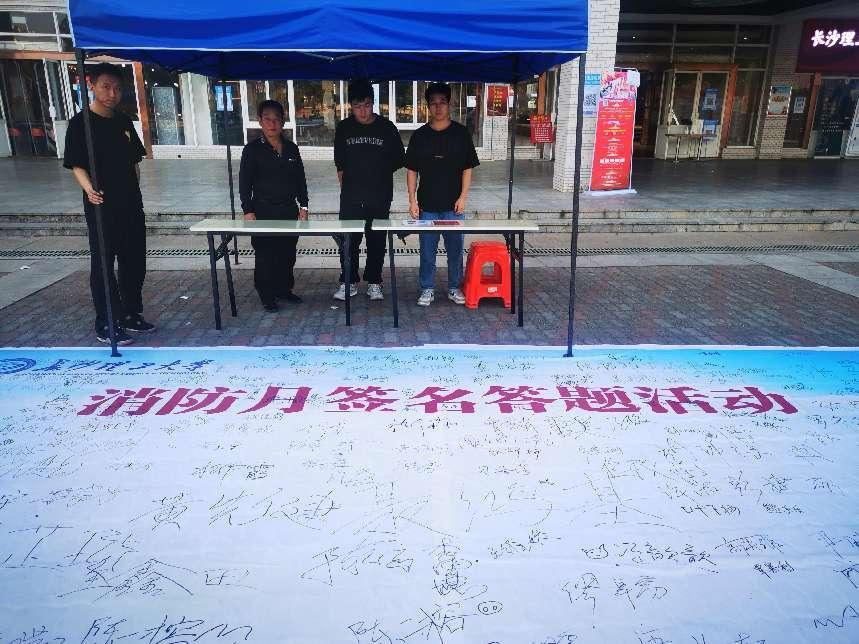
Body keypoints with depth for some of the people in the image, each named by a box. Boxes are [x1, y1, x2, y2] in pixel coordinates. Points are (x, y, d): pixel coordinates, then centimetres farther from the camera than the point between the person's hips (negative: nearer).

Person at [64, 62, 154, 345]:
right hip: (102, 206, -6)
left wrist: (135, 192, 13)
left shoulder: (124, 121, 11)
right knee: (103, 265, -1)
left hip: (131, 205, 6)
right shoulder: (81, 123, -6)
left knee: (134, 262, 12)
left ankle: (132, 315, 26)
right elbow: (77, 165, -10)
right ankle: (106, 326, 7)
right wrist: (89, 189, -28)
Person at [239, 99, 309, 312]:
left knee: (288, 253, 9)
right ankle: (267, 296, 11)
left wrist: (303, 205, 8)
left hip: (289, 209, 4)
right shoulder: (253, 149, -2)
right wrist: (248, 210, -11)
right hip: (264, 211, -4)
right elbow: (245, 182, -4)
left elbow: (300, 179, 15)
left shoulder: (291, 148, 9)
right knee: (265, 255, 0)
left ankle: (285, 288, 24)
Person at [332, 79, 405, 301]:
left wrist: (379, 173, 5)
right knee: (348, 241, 1)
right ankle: (348, 282, 14)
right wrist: (345, 187, 8)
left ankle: (374, 283, 17)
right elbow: (340, 164, 13)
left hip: (380, 199, -1)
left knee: (377, 241, 5)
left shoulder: (386, 128, 2)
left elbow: (398, 160, 10)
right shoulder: (343, 128, 6)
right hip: (350, 198, 1)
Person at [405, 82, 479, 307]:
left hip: (453, 205, 0)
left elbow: (467, 168, 2)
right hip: (427, 204, 1)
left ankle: (455, 288, 21)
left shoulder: (460, 133, 2)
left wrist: (463, 197, -6)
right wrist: (412, 200, -1)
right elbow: (412, 170, 6)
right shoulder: (420, 135, 4)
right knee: (427, 250, 6)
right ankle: (427, 289, 18)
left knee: (455, 248, 6)